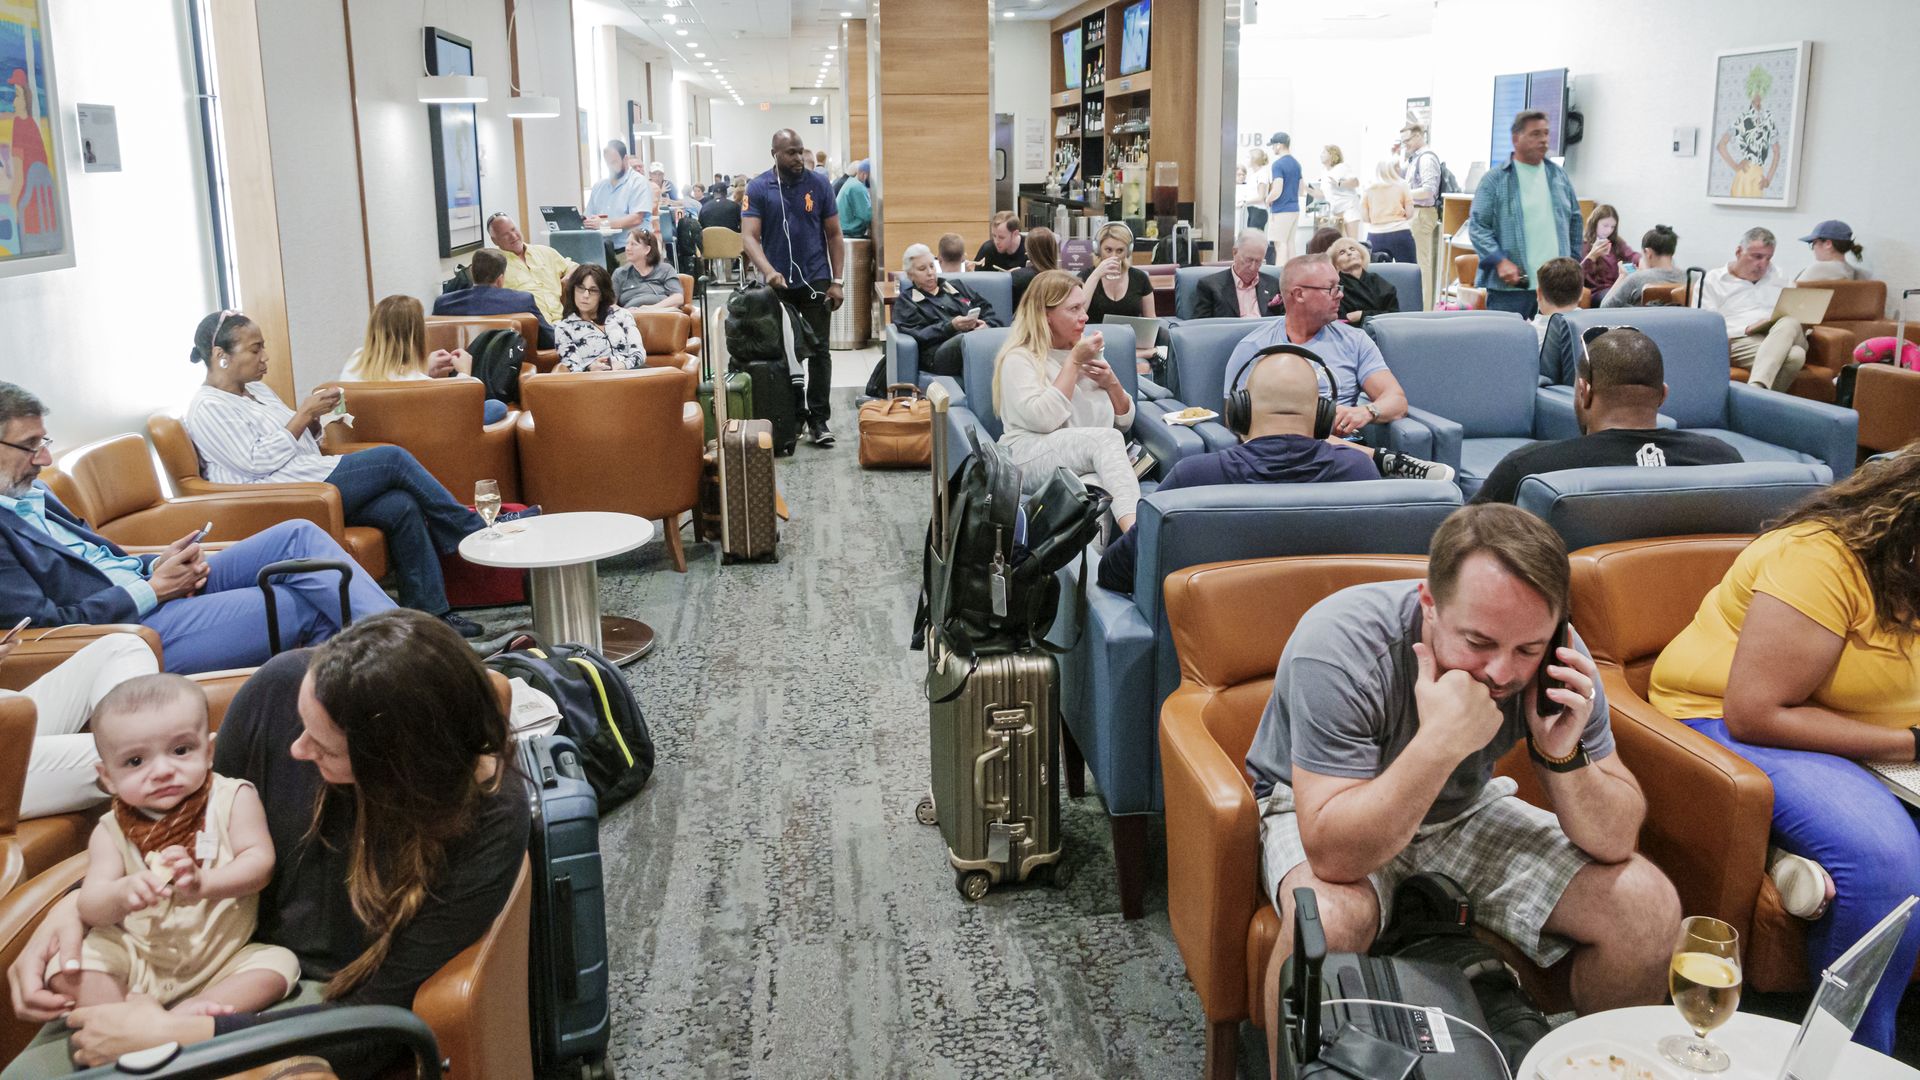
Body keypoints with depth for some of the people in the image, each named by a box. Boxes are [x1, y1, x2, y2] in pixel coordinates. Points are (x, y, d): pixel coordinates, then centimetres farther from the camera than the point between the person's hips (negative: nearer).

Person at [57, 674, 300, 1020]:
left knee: (278, 963, -24)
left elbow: (260, 861, -16)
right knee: (69, 966, -20)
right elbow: (90, 907, -12)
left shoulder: (233, 799, -7)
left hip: (221, 963, -1)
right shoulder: (112, 831, -3)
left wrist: (203, 884, -35)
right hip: (137, 961, 1)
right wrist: (121, 895, -36)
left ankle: (186, 1015, -34)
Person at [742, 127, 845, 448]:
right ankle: (793, 416, 19)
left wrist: (836, 281, -3)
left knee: (818, 351, -1)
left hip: (815, 281, 0)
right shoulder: (758, 188, -3)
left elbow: (834, 235, 3)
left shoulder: (819, 184, 0)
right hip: (778, 283, 0)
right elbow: (750, 237, -10)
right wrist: (768, 271, -27)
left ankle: (819, 418, 4)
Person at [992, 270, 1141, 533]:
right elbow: (1043, 419, -16)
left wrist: (1112, 383, 5)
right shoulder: (1018, 359, 3)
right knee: (1106, 438, -33)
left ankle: (1132, 527, -51)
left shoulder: (1088, 351, 22)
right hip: (1033, 459, -5)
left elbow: (1125, 422, 24)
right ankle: (1136, 528, -51)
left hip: (1096, 456, 5)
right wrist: (1073, 362, -8)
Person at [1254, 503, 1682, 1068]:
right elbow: (1334, 856, -38)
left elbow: (1616, 843, -13)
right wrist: (1440, 742, -46)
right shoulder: (1338, 645, -34)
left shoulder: (1556, 659, -19)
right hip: (1330, 814, -4)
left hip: (1464, 810, 5)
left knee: (1649, 909, -11)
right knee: (1329, 919, -37)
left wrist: (1561, 756, -33)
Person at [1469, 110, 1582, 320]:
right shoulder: (1495, 179, -1)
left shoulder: (1559, 176, 14)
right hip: (1510, 284, -4)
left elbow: (1574, 221, 22)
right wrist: (1500, 261, -17)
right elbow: (1477, 226, -6)